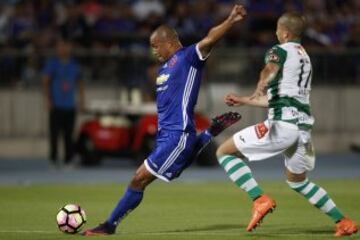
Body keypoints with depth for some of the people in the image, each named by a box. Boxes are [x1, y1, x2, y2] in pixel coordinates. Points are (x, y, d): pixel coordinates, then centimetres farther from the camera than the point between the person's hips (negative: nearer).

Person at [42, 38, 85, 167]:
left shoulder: (74, 64, 12)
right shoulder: (52, 63, 1)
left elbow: (79, 82, 19)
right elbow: (45, 82, 0)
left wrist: (81, 99, 12)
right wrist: (47, 99, -9)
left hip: (70, 105, 3)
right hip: (56, 105, -3)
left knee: (69, 134, 1)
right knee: (54, 132, -5)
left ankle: (68, 159, 4)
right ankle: (53, 158, 1)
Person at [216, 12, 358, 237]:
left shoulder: (280, 51, 3)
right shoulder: (305, 57, 26)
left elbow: (270, 69, -17)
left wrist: (259, 89, -27)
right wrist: (243, 100, 38)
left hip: (283, 123, -9)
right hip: (304, 124, 9)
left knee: (224, 152, -2)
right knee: (297, 180, 29)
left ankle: (260, 199, -18)